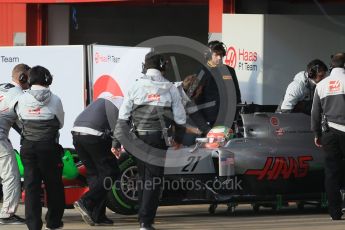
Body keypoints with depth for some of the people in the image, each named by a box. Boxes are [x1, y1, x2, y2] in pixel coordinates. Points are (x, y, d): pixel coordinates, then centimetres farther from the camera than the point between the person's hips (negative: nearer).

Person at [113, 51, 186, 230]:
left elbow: (123, 117, 0)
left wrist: (117, 141, 3)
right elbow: (180, 117, 5)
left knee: (143, 177, 16)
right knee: (154, 180, 0)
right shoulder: (169, 88, 1)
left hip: (139, 138, 2)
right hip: (159, 138, -2)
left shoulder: (136, 87, 2)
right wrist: (178, 138, 20)